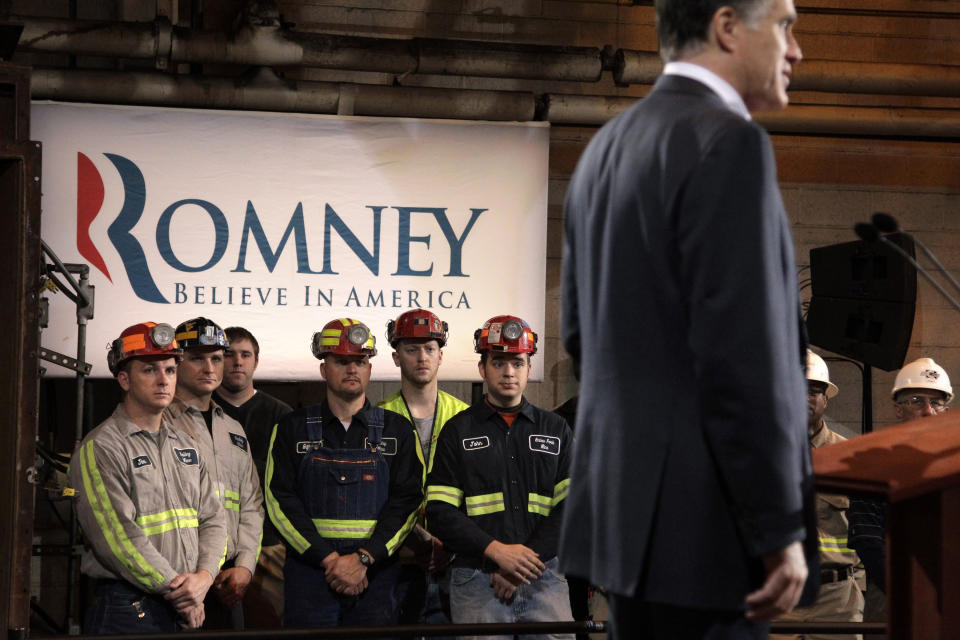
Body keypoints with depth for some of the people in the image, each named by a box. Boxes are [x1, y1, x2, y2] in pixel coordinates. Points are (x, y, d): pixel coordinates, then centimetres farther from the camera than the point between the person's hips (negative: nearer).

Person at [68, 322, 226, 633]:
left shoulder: (186, 447, 17)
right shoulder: (100, 448, -7)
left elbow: (213, 519, 12)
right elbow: (119, 538, -15)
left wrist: (204, 575, -8)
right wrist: (177, 591, -14)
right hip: (128, 610, -6)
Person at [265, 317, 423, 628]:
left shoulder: (397, 430, 9)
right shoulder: (293, 428, 7)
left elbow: (407, 501, 0)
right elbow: (280, 501, -1)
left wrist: (364, 559, -13)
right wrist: (330, 560, -12)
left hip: (376, 577, 1)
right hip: (309, 575, -1)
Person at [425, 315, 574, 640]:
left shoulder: (556, 430, 14)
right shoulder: (458, 431, 10)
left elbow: (569, 506, 5)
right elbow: (440, 512, 1)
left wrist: (527, 559, -8)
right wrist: (496, 551, -12)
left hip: (544, 579, 1)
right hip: (477, 582, -1)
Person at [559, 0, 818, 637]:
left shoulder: (606, 147, 13)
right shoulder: (728, 144, -16)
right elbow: (742, 354, -21)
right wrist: (781, 530, -17)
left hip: (625, 503, 9)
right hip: (703, 520, -9)